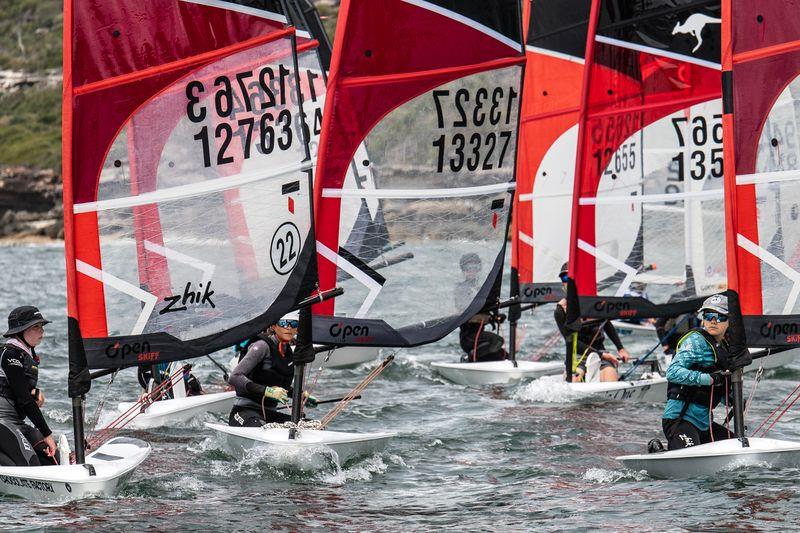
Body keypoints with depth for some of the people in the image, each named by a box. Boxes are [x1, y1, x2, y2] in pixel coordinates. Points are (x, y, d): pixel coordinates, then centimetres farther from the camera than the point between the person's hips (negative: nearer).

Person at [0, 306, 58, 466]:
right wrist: (47, 434, -16)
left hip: (17, 423, 10)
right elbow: (23, 399, -17)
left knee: (51, 461, 0)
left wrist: (37, 393, -5)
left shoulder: (29, 354, 14)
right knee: (31, 465, -24)